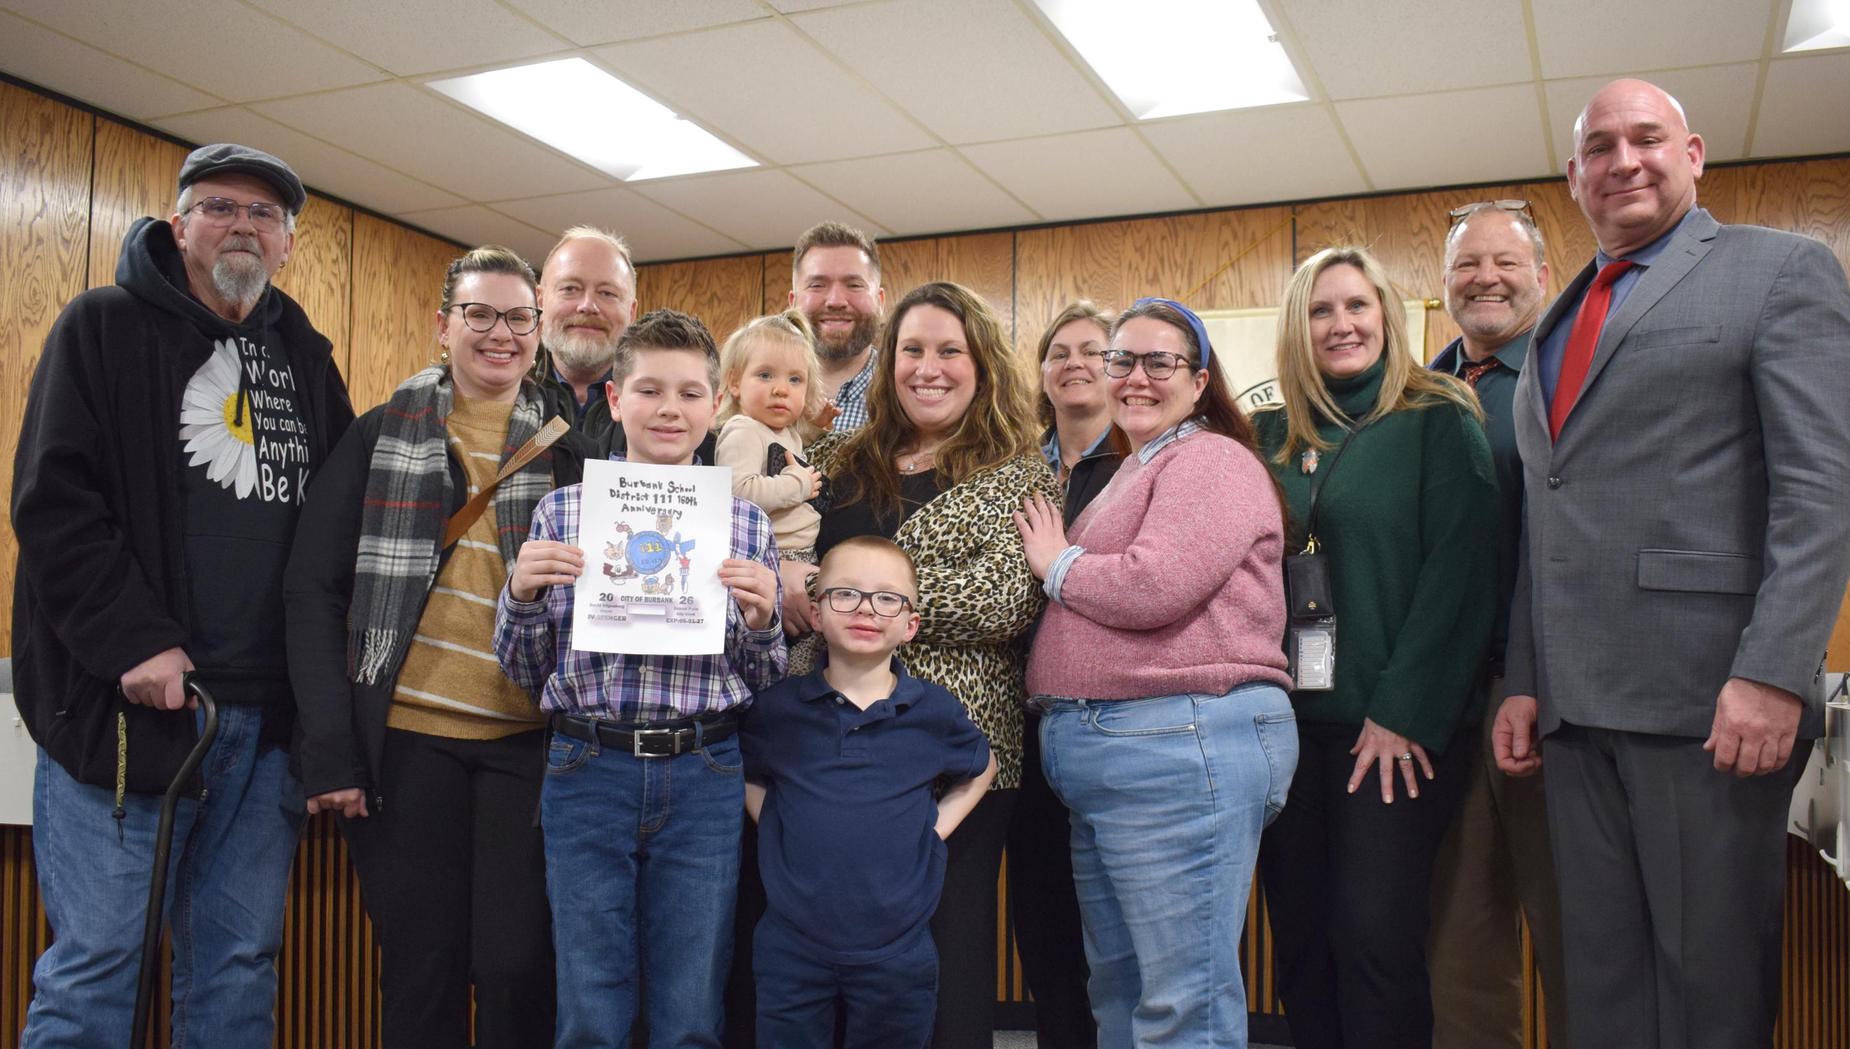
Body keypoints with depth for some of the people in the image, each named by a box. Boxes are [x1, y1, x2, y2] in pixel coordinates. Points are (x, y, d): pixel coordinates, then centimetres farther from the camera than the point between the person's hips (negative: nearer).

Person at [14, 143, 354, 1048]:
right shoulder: (105, 328, 2)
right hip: (129, 703, -4)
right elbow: (51, 503, -8)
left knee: (239, 969, 11)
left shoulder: (307, 355, 15)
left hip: (271, 717, 4)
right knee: (94, 965, 1)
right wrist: (136, 641, -17)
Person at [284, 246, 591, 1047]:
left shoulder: (569, 447, 8)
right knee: (419, 970, 8)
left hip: (528, 739, 0)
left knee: (518, 966, 1)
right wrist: (329, 748, -8)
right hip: (405, 737, 0)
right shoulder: (380, 436, 6)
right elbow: (314, 589, 1)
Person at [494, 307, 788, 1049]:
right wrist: (521, 595, -10)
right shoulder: (562, 510, 4)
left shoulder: (747, 524, 3)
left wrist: (762, 619, -12)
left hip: (703, 773, 0)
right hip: (587, 769, 0)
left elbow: (765, 684, 7)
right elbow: (523, 670, 8)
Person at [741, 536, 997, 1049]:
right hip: (792, 953, 0)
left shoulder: (936, 712, -3)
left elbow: (981, 769, 16)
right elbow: (747, 774, 16)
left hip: (898, 953, 0)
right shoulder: (777, 708, -3)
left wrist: (934, 831, 4)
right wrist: (777, 833, 1)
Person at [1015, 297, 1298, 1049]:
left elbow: (1154, 587, -21)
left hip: (1182, 743, -10)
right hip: (1098, 756, 10)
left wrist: (1056, 563, -5)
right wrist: (1058, 560, 10)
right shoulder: (1129, 473, 24)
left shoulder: (1212, 460, -6)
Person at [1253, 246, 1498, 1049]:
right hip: (1288, 719, 5)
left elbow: (1459, 572, -9)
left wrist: (1404, 712, -15)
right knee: (1298, 936, 8)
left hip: (1399, 728, -4)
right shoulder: (1270, 436, 13)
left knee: (1374, 936, -7)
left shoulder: (1437, 423, 0)